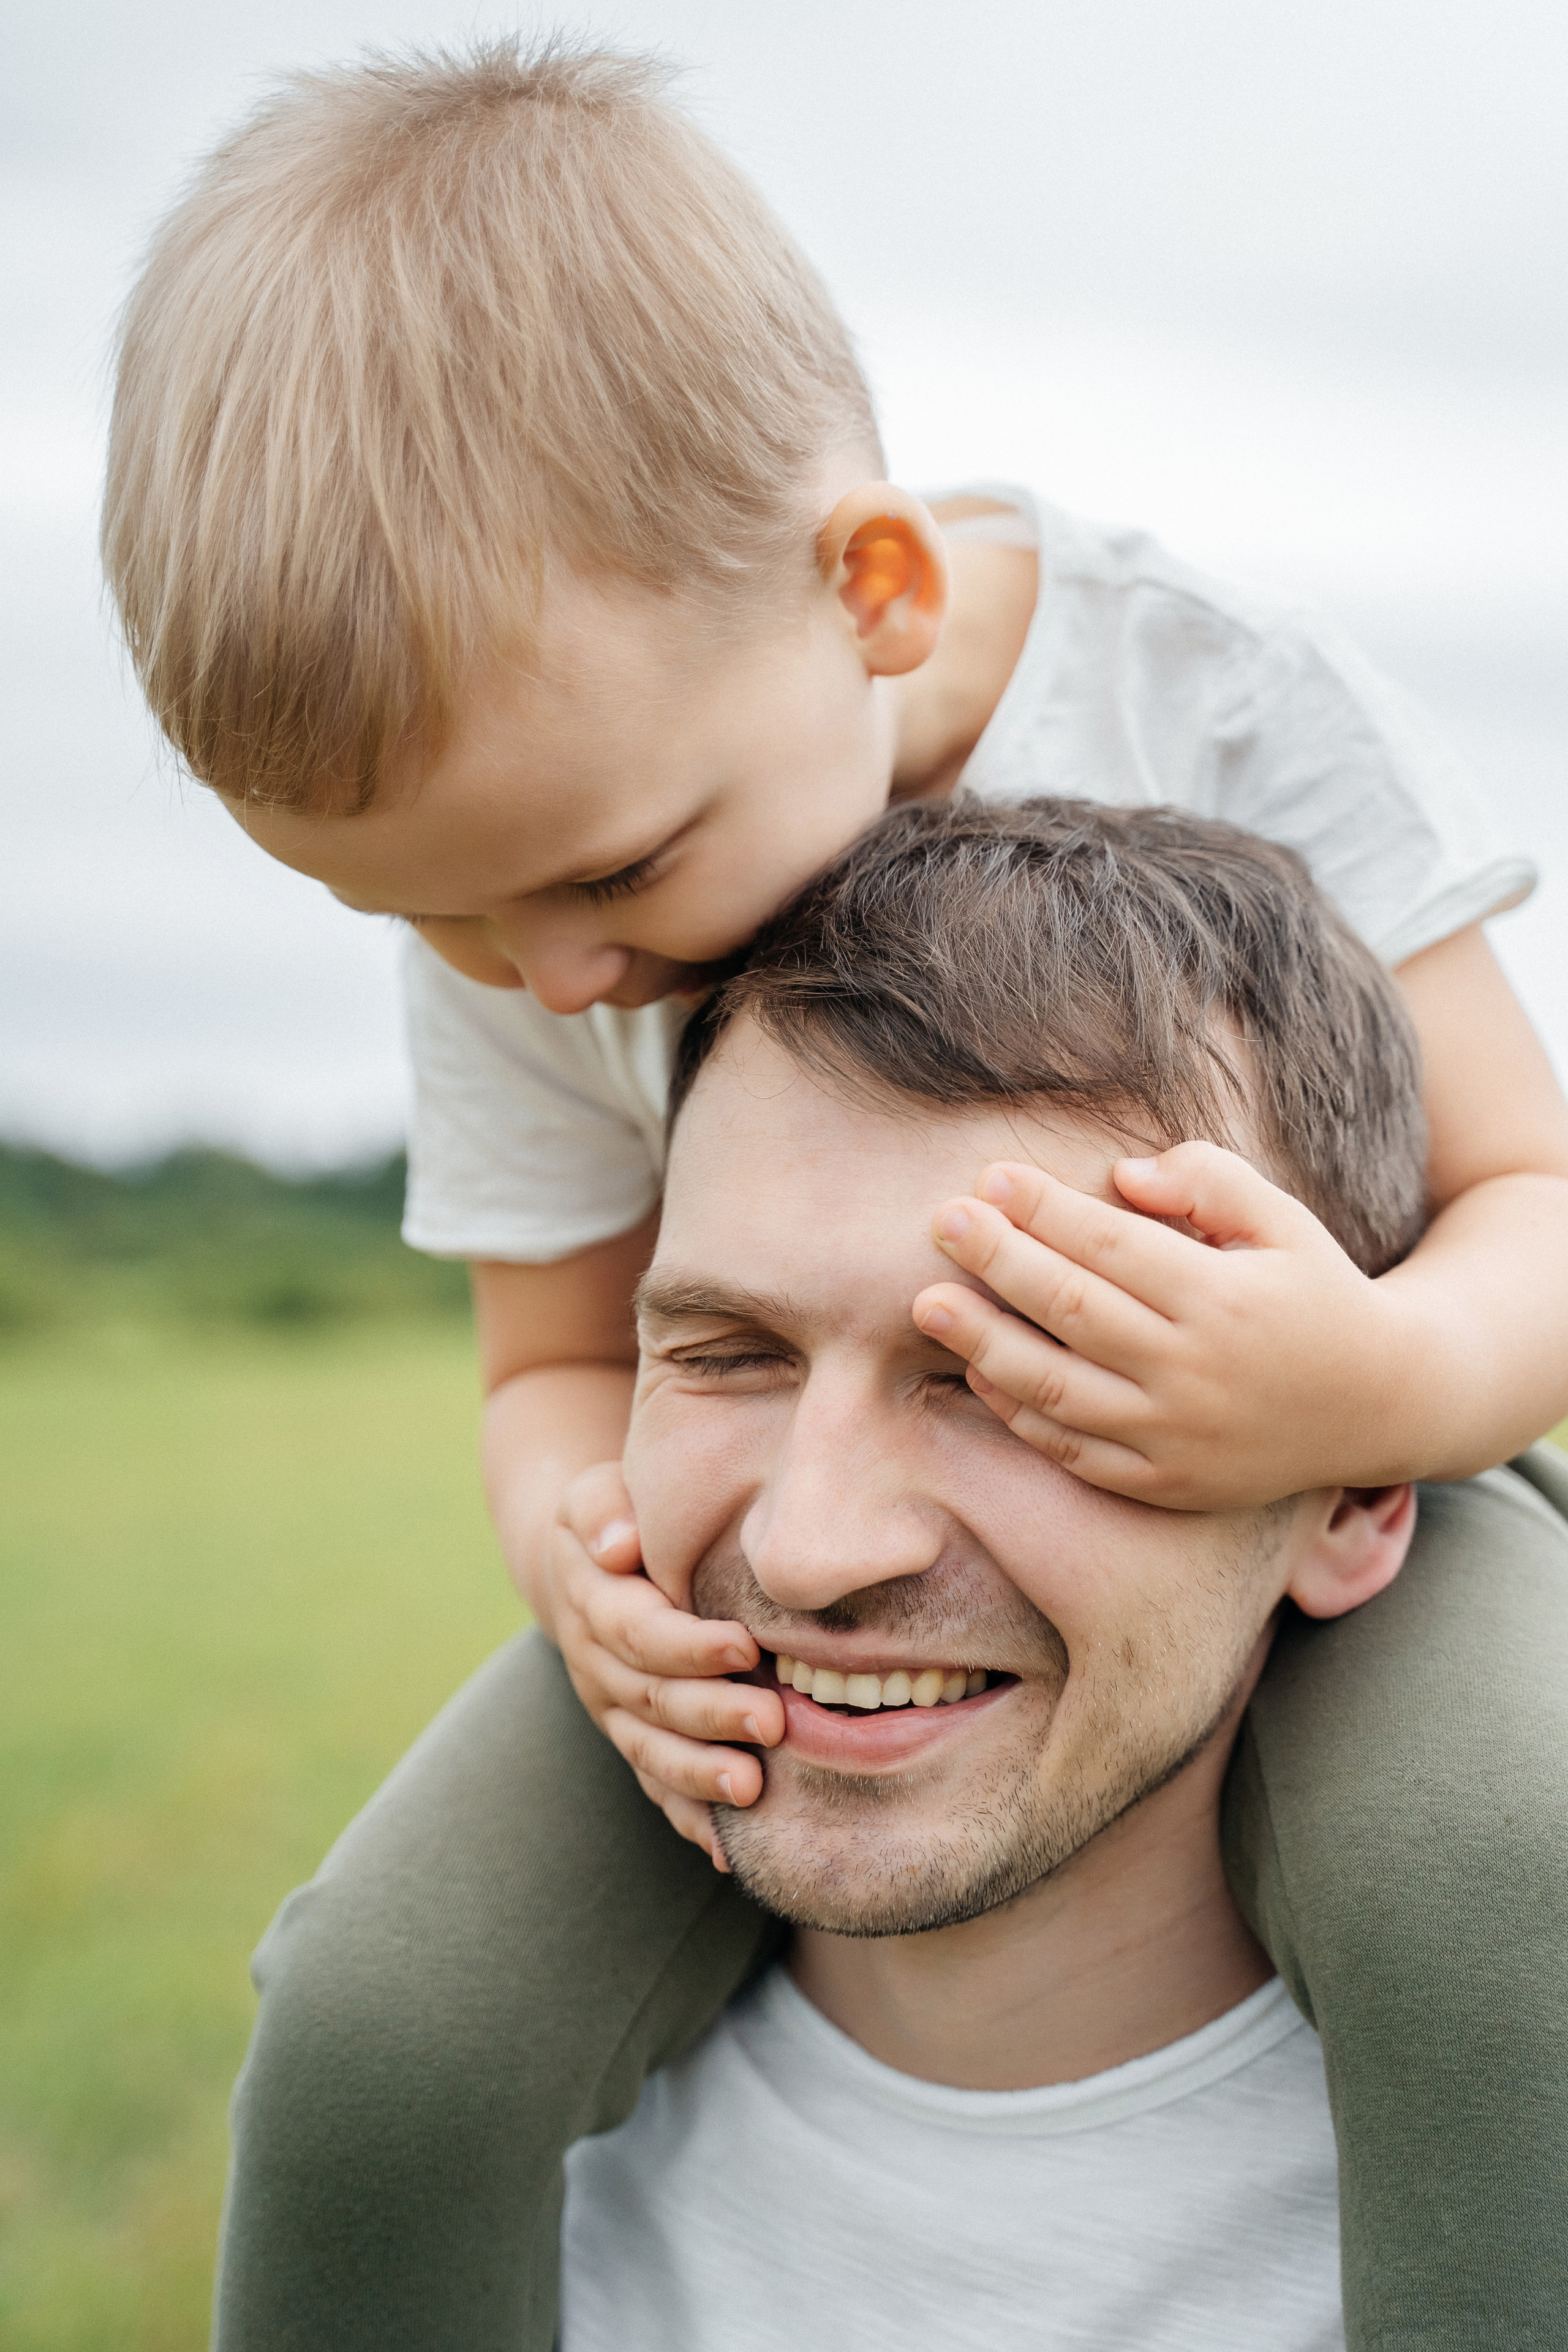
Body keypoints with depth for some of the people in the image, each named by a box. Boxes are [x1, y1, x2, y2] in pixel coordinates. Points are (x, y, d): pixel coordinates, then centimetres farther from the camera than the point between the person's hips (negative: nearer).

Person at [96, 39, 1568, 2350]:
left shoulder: (1231, 714, -22)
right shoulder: (512, 950, -11)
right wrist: (578, 1549, -25)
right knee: (370, 2016, -18)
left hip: (1296, 1497, -2)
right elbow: (560, 1366, 1)